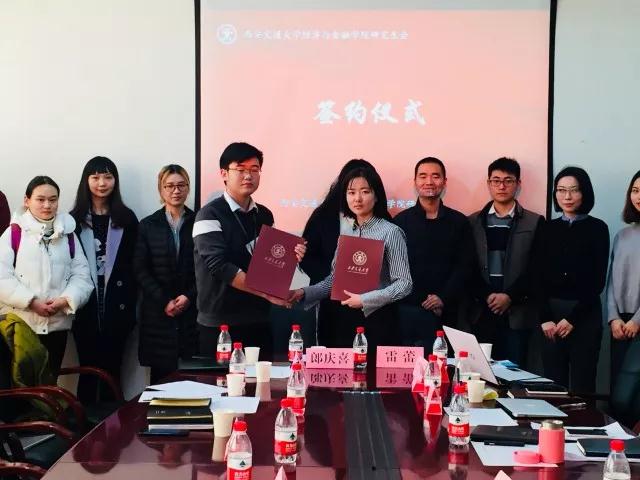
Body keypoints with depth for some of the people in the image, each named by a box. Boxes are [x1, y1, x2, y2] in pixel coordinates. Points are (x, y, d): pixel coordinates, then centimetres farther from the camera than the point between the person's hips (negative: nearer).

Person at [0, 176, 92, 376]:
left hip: (57, 324, 3)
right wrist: (31, 302, -17)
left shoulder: (68, 234, 9)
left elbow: (81, 274, 4)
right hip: (20, 325, -3)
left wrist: (66, 300, -13)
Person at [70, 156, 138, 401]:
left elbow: (133, 265, 4)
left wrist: (130, 306, -3)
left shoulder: (126, 218, 6)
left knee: (112, 369, 5)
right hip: (85, 306, 0)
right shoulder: (75, 219, 5)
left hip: (116, 306, 0)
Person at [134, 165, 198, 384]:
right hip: (159, 315, 1)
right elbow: (141, 270, 2)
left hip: (192, 312, 0)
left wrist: (189, 297, -9)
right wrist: (164, 302, -8)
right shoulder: (148, 226, 8)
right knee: (161, 376, 1)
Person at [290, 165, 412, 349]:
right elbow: (335, 278, 12)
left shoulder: (391, 232, -8)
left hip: (375, 320, -5)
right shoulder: (346, 233, 10)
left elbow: (404, 284, -12)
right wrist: (304, 293, -1)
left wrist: (364, 300, -18)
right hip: (341, 319, 5)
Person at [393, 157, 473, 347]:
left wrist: (444, 298, -9)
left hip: (445, 312, 1)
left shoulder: (459, 222, 8)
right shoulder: (400, 221, 5)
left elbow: (463, 267, 5)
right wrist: (422, 301, -6)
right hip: (406, 310, -1)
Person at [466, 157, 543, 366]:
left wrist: (510, 296, -10)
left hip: (517, 312, -1)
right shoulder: (473, 222, 11)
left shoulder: (535, 223, 6)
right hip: (481, 312, 1)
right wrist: (485, 296, -8)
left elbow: (537, 268, -1)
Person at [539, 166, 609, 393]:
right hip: (551, 315, 3)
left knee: (581, 385, -1)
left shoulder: (597, 228, 0)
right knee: (553, 383, 4)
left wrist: (572, 318, -8)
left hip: (585, 315, -2)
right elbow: (540, 276, 5)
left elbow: (598, 280, -3)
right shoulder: (549, 228, 9)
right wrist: (545, 318, -6)